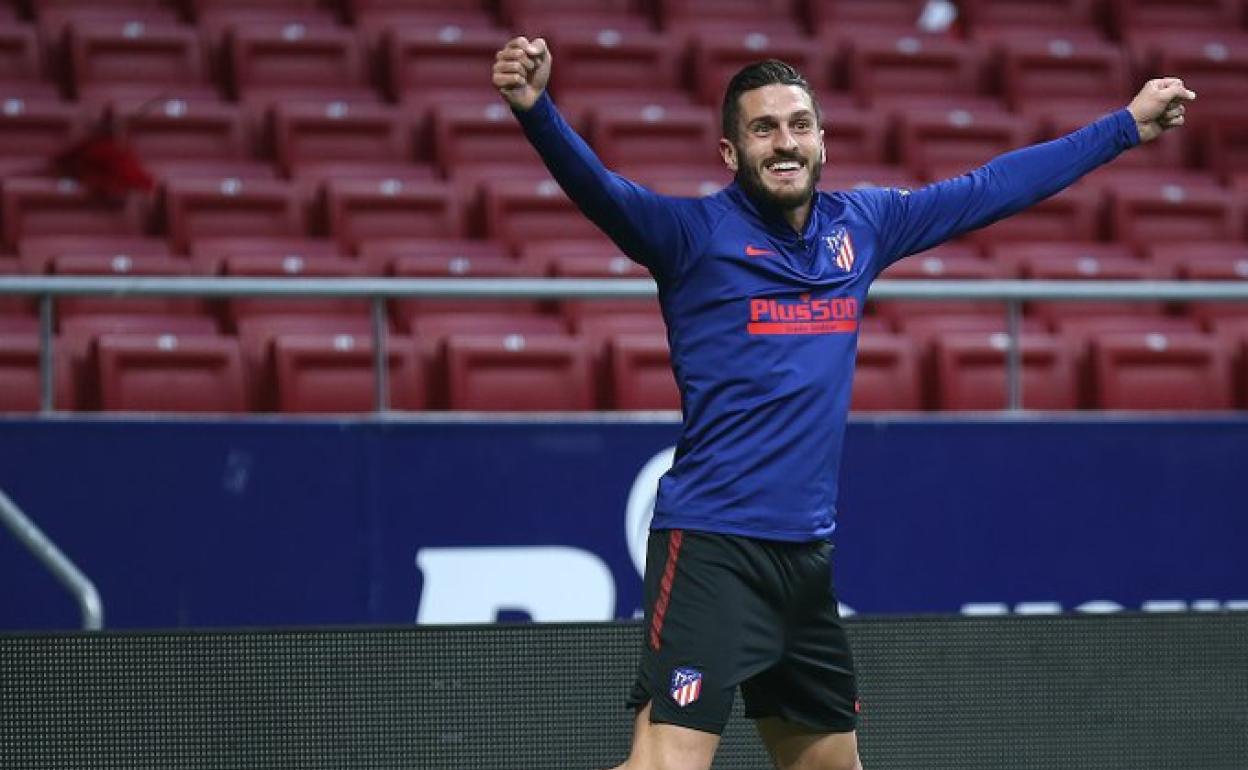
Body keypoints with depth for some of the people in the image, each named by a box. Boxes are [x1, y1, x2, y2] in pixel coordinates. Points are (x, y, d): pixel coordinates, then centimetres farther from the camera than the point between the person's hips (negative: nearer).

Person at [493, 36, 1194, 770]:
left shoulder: (860, 225, 10)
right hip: (713, 549, -7)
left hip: (808, 554, 7)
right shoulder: (696, 233, -7)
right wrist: (536, 107, -44)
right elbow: (599, 187, -24)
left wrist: (1128, 125, 27)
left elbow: (994, 186, 20)